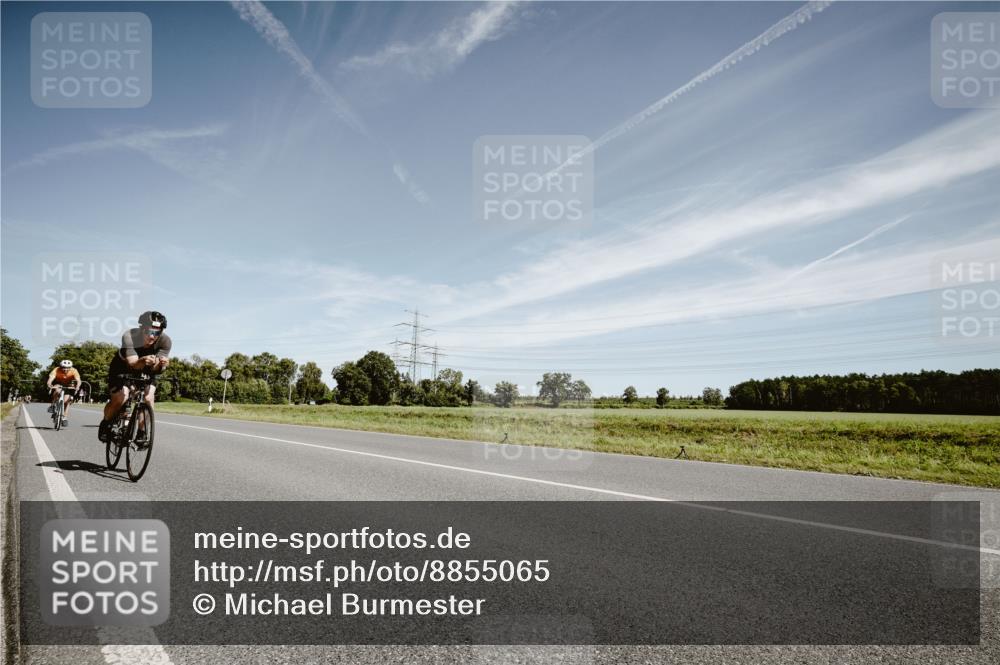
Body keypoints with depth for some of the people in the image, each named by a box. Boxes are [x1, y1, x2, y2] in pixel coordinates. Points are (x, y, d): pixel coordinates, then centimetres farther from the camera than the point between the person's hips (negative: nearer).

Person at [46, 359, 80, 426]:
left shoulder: (73, 371, -29)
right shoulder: (56, 370, -30)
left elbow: (78, 381, -39)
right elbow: (50, 380, -40)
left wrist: (76, 387, -58)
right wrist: (50, 385, -61)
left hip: (68, 386, 0)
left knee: (66, 401, -14)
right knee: (58, 391, -34)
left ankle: (65, 418, -4)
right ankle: (52, 405, -12)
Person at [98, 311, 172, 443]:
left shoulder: (165, 341, -28)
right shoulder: (129, 337, -34)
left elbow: (156, 369, -31)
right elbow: (133, 363, -43)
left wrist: (161, 364, -55)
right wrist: (144, 361, -65)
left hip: (146, 370, 2)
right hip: (122, 369, -2)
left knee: (148, 399, -19)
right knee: (120, 398, -19)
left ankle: (141, 432, 2)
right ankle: (106, 424, 13)